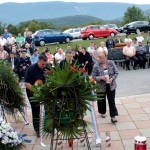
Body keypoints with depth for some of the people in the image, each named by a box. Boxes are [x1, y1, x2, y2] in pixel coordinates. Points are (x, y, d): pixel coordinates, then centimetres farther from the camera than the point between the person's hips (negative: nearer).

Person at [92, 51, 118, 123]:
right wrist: (101, 78, -25)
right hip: (101, 86, 0)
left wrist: (112, 78, -17)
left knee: (112, 101, 0)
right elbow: (93, 76, -8)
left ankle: (113, 116, 6)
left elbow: (116, 73, 0)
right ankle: (102, 112, 41)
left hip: (111, 86, 0)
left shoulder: (111, 63, -6)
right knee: (102, 100, 17)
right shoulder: (96, 66, -11)